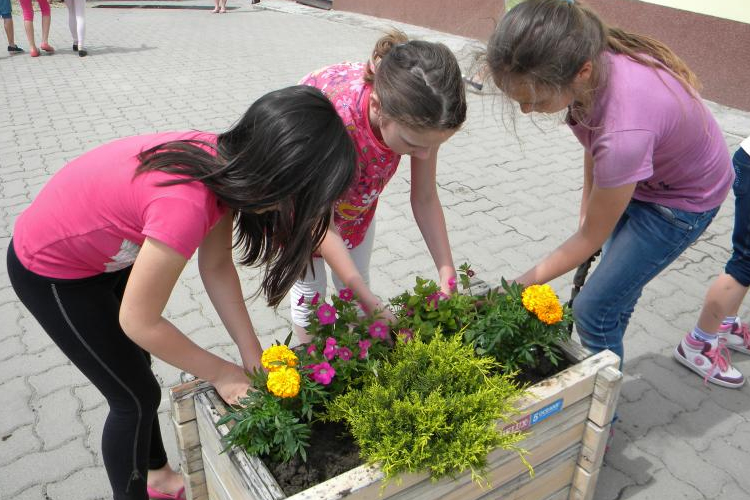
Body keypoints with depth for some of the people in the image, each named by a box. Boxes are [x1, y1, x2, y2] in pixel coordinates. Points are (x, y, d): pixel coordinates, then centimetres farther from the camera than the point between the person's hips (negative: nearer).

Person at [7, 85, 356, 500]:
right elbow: (139, 321, -28)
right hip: (49, 272, -8)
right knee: (137, 397, 5)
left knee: (135, 369, 22)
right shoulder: (187, 202, -41)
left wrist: (252, 354, -9)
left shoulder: (226, 161, -17)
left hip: (107, 251, 8)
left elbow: (216, 264, -7)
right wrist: (223, 373, -15)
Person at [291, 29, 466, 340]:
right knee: (309, 288, 5)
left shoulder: (418, 115, -31)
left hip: (356, 191, 4)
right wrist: (372, 304, -33)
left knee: (356, 283, 11)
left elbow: (425, 199, -16)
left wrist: (448, 278, -21)